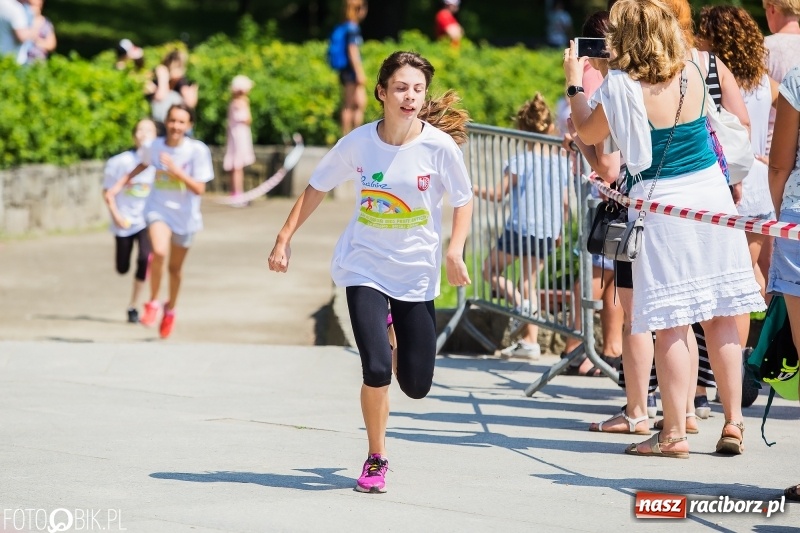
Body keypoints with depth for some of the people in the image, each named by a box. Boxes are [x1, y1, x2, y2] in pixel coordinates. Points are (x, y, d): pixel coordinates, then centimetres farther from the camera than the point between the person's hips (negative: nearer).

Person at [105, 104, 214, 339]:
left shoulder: (198, 150, -16)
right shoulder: (153, 146, -8)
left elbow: (199, 189, -19)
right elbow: (143, 165, 16)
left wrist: (176, 170, -30)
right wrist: (121, 183, 9)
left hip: (185, 215, 0)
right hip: (158, 208, 0)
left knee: (175, 266, 14)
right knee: (159, 252, -27)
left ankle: (170, 308, 42)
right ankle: (153, 302, -6)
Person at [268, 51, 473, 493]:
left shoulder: (439, 145, -13)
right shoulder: (358, 142, -9)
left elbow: (463, 200, 0)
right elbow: (317, 187, 5)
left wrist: (454, 251, -14)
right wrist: (284, 238, 3)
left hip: (417, 274, 1)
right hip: (365, 269, -1)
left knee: (417, 385, 4)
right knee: (376, 371, -16)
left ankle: (392, 334, 40)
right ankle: (375, 460, 7)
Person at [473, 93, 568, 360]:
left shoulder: (519, 162, -12)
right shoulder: (560, 162, 2)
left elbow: (497, 195, -11)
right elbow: (564, 202, 6)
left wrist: (474, 189, 5)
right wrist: (559, 231, 20)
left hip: (519, 228, -5)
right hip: (546, 232, 5)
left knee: (491, 270, 14)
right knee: (529, 281, 15)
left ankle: (519, 301, -14)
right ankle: (530, 341, 12)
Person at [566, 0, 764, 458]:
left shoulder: (621, 86, -11)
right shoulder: (692, 74, 1)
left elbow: (588, 133, 3)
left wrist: (575, 84, 17)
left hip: (661, 205, -4)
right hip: (710, 196, 4)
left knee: (671, 322, -1)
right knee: (721, 315, 9)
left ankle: (675, 432, 2)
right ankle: (733, 423, 11)